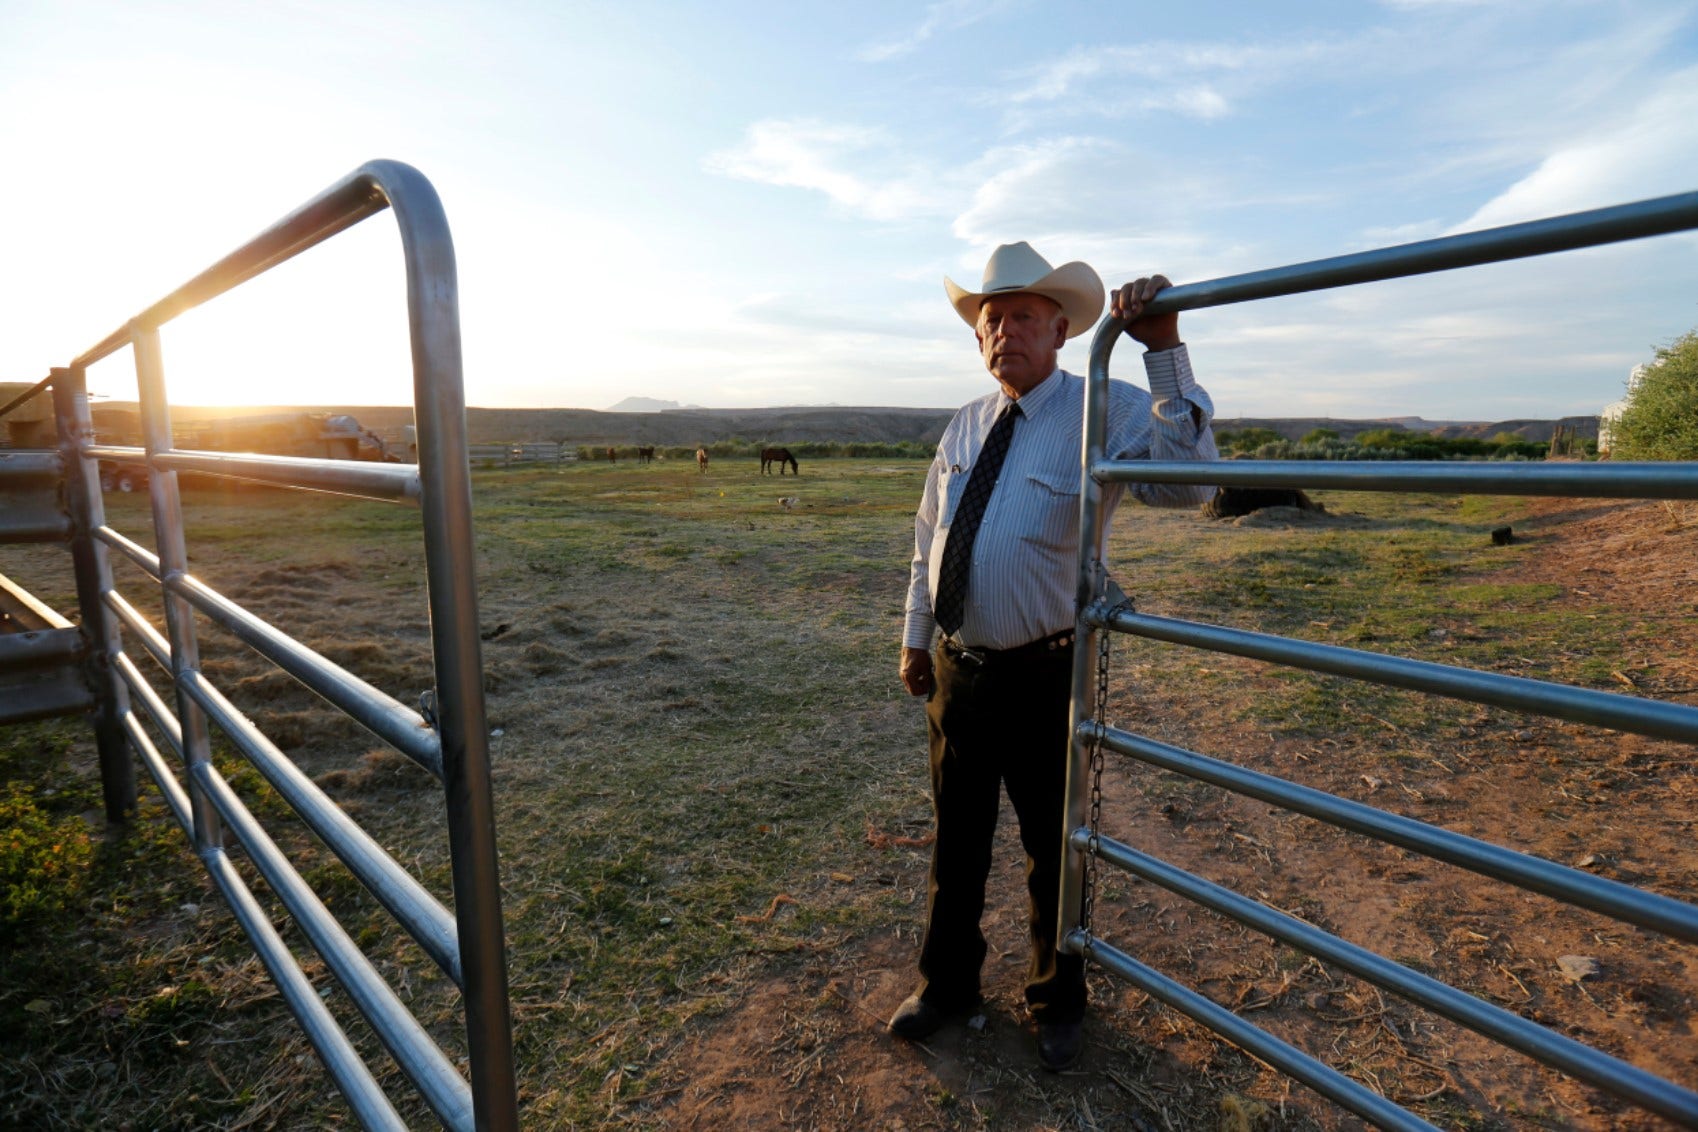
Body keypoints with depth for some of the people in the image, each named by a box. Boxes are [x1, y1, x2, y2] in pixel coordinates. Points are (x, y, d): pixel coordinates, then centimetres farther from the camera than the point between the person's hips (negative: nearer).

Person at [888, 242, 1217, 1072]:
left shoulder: (1105, 411, -10)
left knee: (1052, 849, 16)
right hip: (956, 669, 5)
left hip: (1044, 677, -4)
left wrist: (1164, 350, -36)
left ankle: (1056, 1002, 43)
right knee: (956, 840, 20)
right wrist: (914, 637, 14)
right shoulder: (964, 427, 7)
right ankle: (946, 985, 45)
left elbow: (1185, 483, -29)